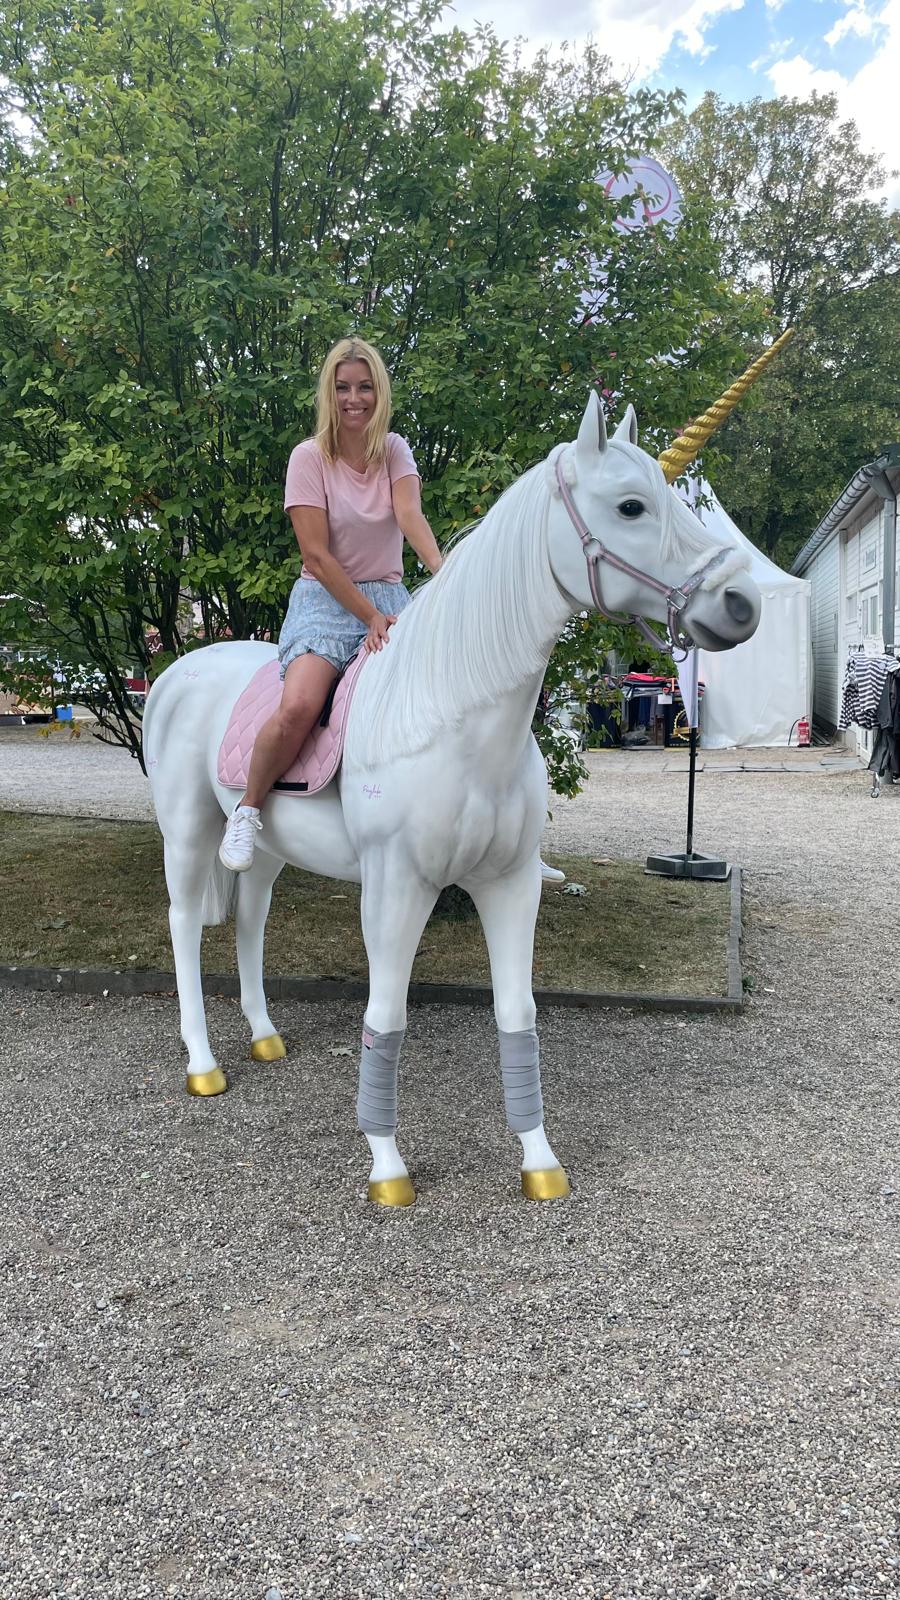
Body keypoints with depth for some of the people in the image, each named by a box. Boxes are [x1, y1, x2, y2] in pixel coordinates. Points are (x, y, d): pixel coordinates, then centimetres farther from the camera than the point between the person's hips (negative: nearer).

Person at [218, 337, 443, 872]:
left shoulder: (396, 451, 6)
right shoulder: (310, 457, -4)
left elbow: (410, 515, -14)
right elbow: (317, 556, -11)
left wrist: (444, 574, -33)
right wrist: (370, 617, -17)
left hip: (389, 596, 4)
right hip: (325, 601, -3)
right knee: (299, 707, -30)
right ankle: (247, 811, -6)